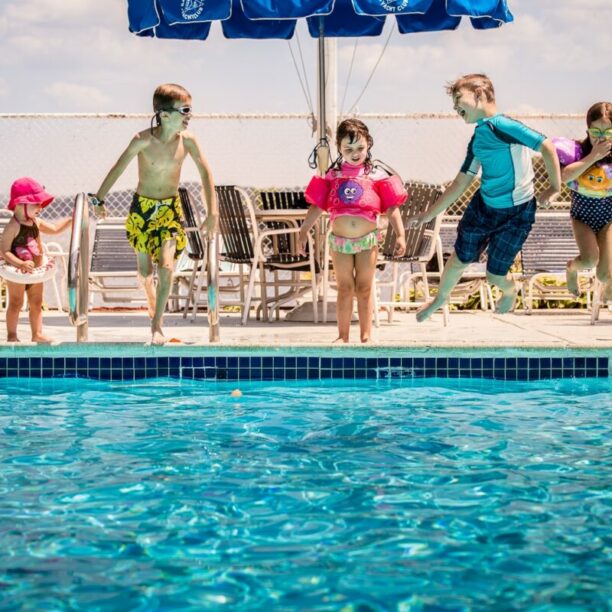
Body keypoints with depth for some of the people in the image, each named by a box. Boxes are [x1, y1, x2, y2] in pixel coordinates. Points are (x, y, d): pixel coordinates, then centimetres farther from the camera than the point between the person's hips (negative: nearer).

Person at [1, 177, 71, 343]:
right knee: (16, 303, 2)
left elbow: (55, 228, 19)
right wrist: (21, 264, -36)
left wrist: (72, 218, 9)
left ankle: (37, 334, 21)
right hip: (17, 272, -8)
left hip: (35, 271, 8)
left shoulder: (36, 223, 3)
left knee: (36, 303, 13)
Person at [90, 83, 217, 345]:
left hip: (170, 208, 1)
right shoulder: (143, 140, -20)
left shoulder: (187, 140, -14)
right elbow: (118, 169, -7)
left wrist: (212, 212, -5)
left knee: (166, 267, -15)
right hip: (142, 208, -1)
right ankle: (151, 298, 48)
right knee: (145, 269, 13)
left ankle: (157, 325, -2)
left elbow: (205, 173, -4)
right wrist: (99, 200, 2)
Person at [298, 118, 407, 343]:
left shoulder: (377, 174, -2)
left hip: (368, 240, -1)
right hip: (339, 240, 1)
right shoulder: (332, 175, 2)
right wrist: (303, 231, 3)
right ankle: (342, 336, 16)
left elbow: (392, 208, -3)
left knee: (364, 289, 7)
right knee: (345, 289, 9)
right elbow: (316, 206, 5)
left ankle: (366, 337, 15)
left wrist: (400, 235, -9)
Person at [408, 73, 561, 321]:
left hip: (516, 214, -6)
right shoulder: (477, 140, 3)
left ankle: (510, 291, 41)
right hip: (482, 207, 7)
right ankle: (441, 298, 43)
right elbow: (460, 184, 11)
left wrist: (555, 188, -16)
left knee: (495, 275, 5)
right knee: (458, 261, 14)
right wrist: (428, 215, 12)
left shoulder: (500, 125, -23)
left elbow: (546, 147, -26)